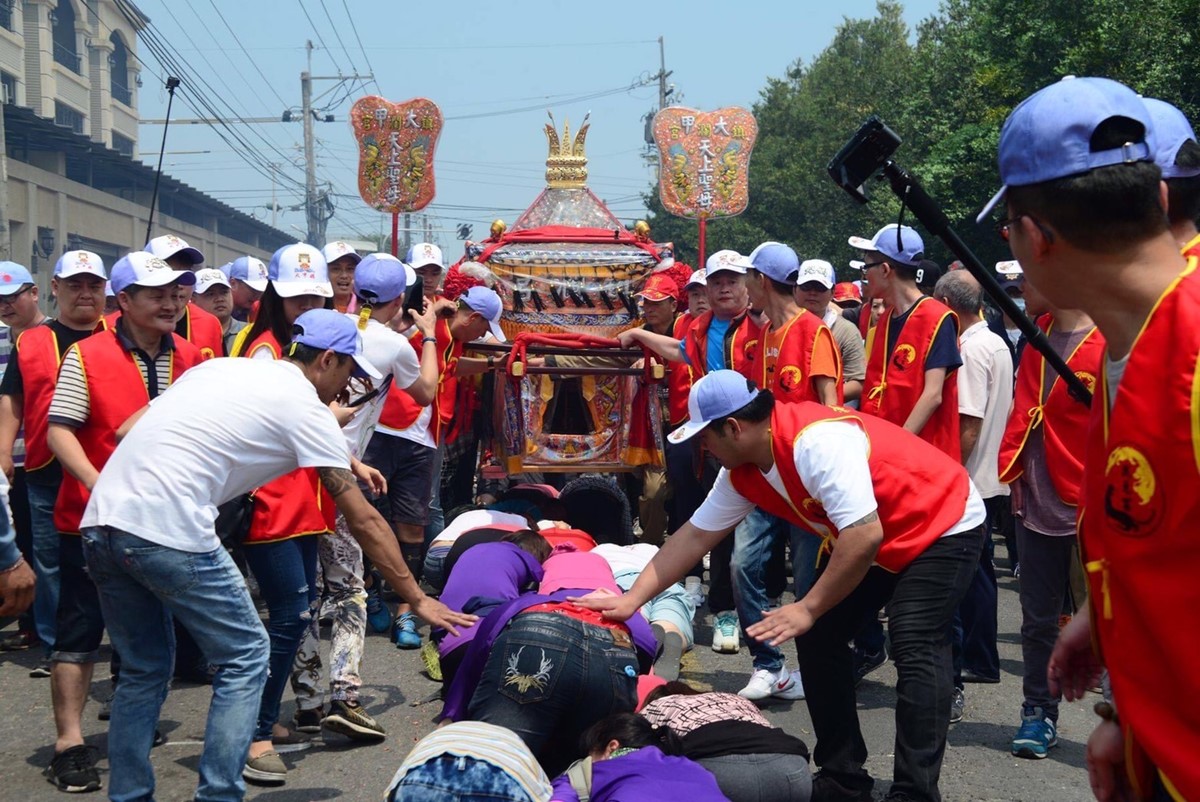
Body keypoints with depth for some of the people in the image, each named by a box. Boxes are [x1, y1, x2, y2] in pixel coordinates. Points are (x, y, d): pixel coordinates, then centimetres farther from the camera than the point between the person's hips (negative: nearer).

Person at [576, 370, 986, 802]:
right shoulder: (742, 472, -5)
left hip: (943, 527, -9)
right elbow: (694, 536, 4)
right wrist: (633, 599, 2)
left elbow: (865, 535, -37)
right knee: (818, 639, 4)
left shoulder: (818, 442, -34)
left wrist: (809, 609, -28)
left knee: (915, 649, -21)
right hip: (869, 541, 9)